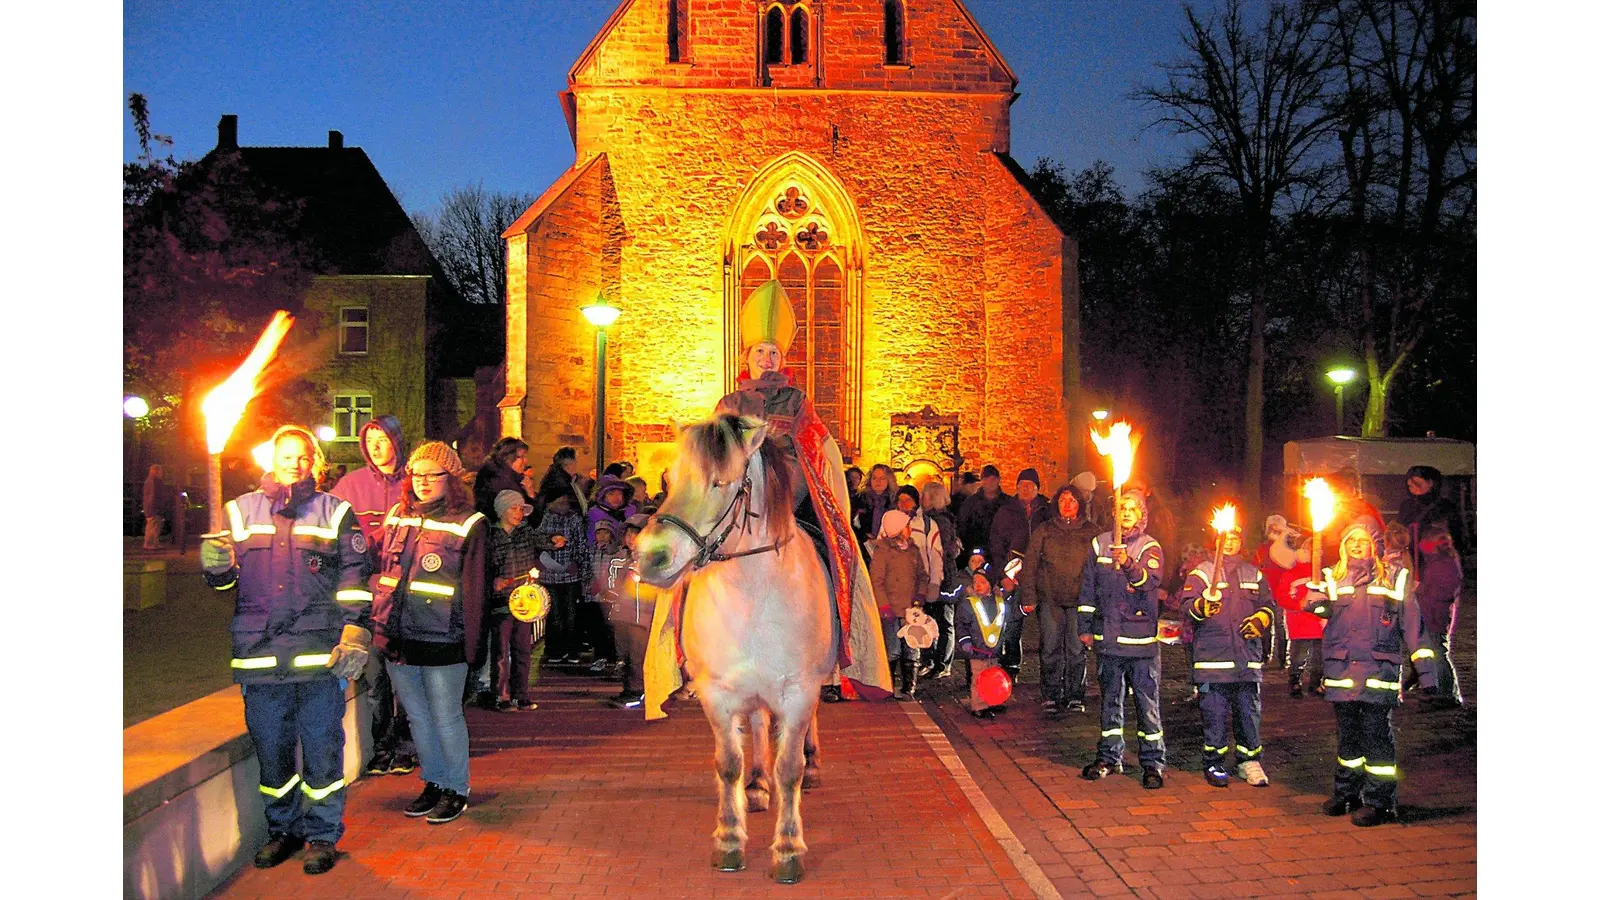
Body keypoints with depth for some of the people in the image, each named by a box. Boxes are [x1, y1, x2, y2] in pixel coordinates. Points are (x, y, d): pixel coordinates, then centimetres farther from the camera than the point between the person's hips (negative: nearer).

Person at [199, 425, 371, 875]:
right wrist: (216, 565, -9)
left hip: (320, 653, -2)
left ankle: (323, 836, 16)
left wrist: (355, 632, -6)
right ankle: (282, 829, 28)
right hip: (259, 653, 2)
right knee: (270, 747, 11)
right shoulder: (241, 510, 12)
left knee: (322, 748, 3)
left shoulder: (334, 512, 7)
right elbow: (226, 578, 15)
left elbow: (355, 576, 3)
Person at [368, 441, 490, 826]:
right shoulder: (397, 517, 9)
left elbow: (475, 591, -7)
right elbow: (380, 571, 17)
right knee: (417, 716, 16)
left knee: (446, 718, 5)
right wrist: (377, 626, 11)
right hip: (397, 639, 6)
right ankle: (433, 782, 31)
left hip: (442, 642, -5)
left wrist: (472, 646, -9)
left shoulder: (468, 525, -7)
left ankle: (457, 789, 20)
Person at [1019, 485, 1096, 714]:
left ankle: (1075, 695, 13)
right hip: (1050, 599, 0)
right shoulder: (1044, 531, 8)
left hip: (1080, 600, 0)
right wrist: (1028, 597, 1)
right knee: (1050, 648, 2)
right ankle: (1051, 695, 12)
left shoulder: (1090, 532, 7)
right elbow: (1029, 564, 7)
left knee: (1077, 649, 2)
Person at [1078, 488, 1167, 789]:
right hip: (1108, 636, 3)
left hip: (1141, 636, -3)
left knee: (1147, 700, -1)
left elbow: (1152, 580, -22)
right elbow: (1088, 587, 13)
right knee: (1110, 698, 12)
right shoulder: (1100, 544, 8)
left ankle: (1153, 761, 7)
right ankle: (1109, 756, 23)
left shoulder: (1150, 547, -2)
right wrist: (1085, 627, 11)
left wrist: (1129, 564, -40)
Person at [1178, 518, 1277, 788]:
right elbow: (1187, 603, -9)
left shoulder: (1253, 574, 18)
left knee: (1249, 710, 6)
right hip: (1212, 654, -4)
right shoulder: (1201, 572, 4)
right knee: (1214, 711, -1)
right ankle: (1214, 764, 10)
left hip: (1248, 655, 4)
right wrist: (1202, 606, -31)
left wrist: (1260, 619, -2)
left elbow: (1269, 605, 20)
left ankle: (1250, 761, 18)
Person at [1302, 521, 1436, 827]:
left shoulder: (1395, 578, 9)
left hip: (1379, 668, -2)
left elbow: (1412, 624, 6)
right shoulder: (1333, 578, 13)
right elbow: (1313, 603, -5)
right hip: (1341, 669, 3)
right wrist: (1319, 601, -30)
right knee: (1347, 734, 12)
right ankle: (1347, 793, 24)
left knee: (1377, 734, -5)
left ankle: (1379, 801, 2)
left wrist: (1425, 670, 1)